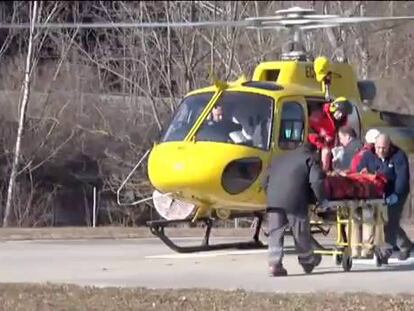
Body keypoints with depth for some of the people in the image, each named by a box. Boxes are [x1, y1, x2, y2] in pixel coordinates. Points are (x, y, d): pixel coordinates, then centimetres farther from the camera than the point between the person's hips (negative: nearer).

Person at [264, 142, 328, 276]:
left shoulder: (278, 160, 32)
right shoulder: (310, 159, 14)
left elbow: (267, 181, 29)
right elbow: (316, 181, -2)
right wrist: (322, 199, 4)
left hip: (273, 200, 4)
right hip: (295, 200, -4)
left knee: (275, 233, 3)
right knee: (301, 233, 11)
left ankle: (274, 264, -6)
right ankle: (307, 261, 27)